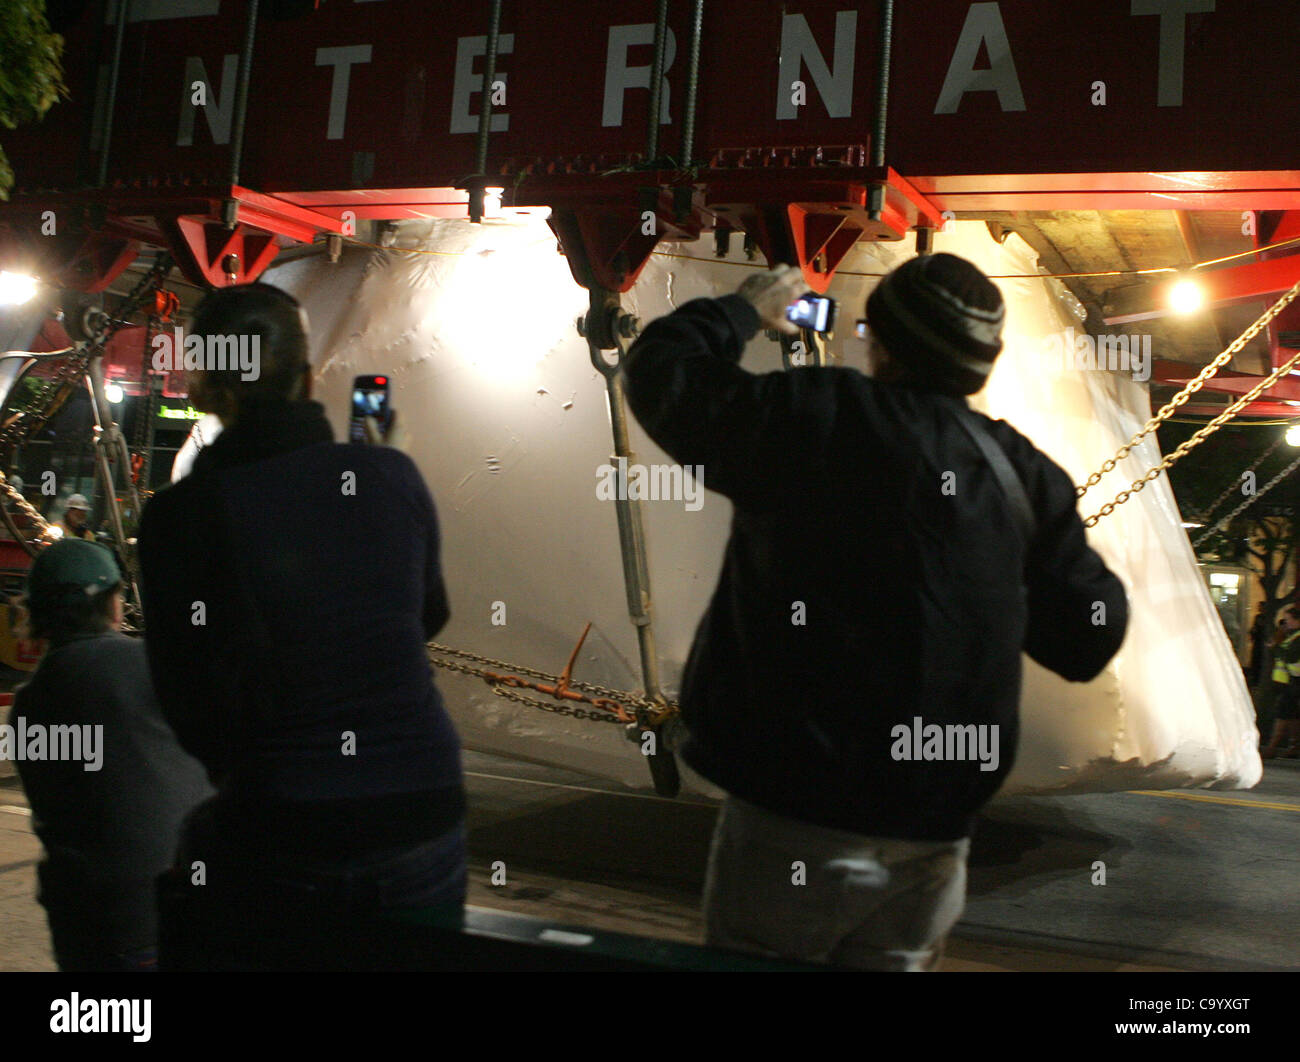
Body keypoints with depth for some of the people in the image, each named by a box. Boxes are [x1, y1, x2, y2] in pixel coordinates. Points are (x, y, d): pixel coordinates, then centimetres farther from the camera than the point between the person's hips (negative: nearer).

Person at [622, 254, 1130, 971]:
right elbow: (1088, 642, 6)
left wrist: (744, 309, 15)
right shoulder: (1026, 475, 1)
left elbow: (661, 370, -2)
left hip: (797, 816, -5)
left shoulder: (815, 418, -12)